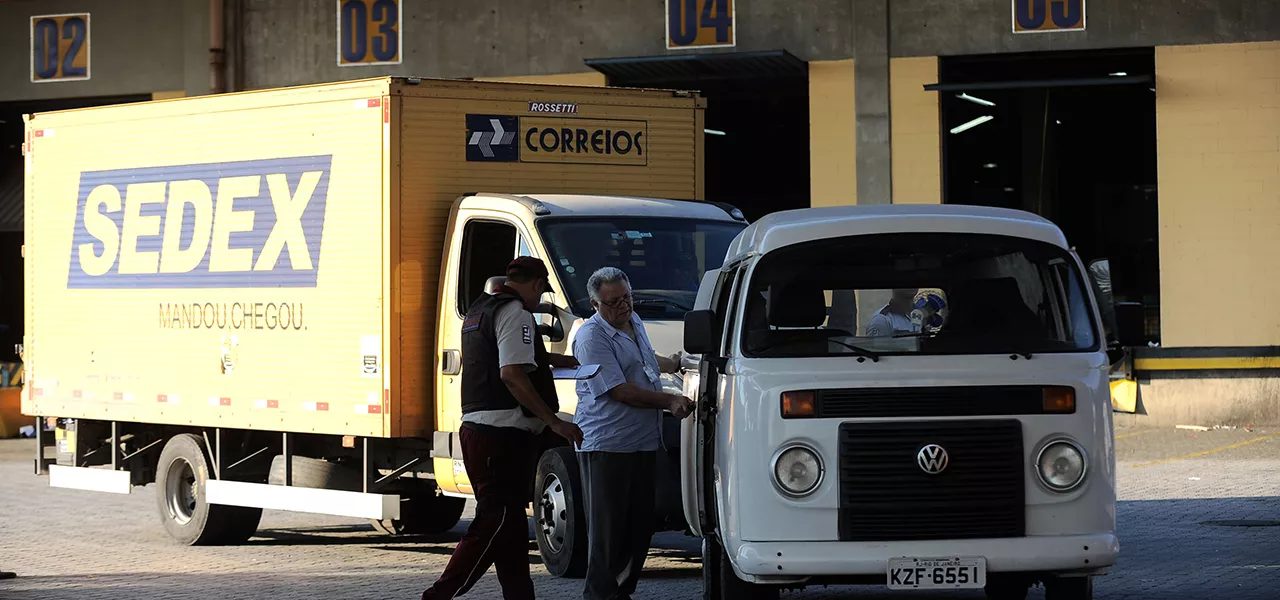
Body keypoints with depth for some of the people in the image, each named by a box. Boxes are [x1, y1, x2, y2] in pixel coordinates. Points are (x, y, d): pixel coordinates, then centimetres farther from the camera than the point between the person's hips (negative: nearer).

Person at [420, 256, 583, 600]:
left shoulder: (479, 311, 20)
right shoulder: (515, 313, -10)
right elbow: (512, 374, -20)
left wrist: (568, 361, 45)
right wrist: (555, 422, -19)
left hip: (475, 427, 10)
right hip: (504, 433, -10)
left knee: (509, 521, 14)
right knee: (495, 522, -11)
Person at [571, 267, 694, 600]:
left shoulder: (634, 322, 14)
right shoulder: (592, 337, -14)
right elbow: (619, 391, -19)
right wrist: (669, 402, -16)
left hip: (644, 443, 8)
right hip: (606, 444, -8)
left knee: (640, 525, 10)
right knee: (608, 526, -6)